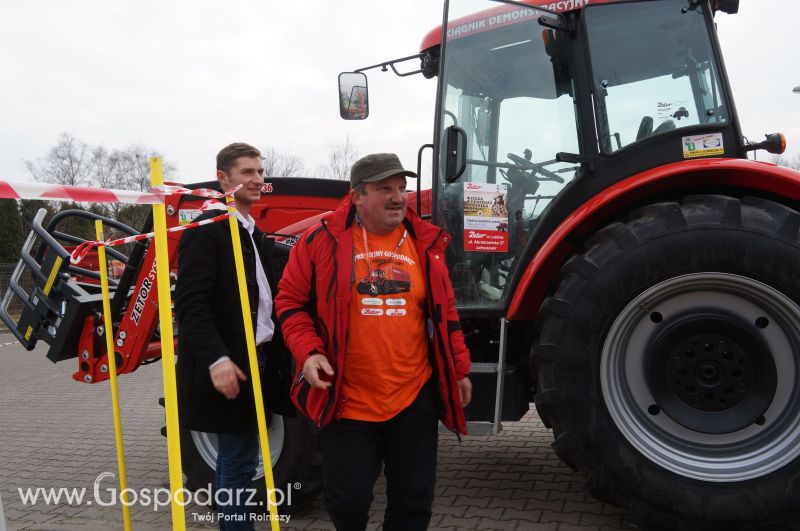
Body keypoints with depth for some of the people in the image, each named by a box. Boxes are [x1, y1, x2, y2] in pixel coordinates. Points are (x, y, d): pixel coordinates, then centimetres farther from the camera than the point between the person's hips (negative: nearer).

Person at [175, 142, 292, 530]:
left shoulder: (255, 234, 16)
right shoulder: (207, 230, -12)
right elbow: (190, 302, -21)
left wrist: (274, 357, 14)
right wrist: (216, 358, -30)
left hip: (256, 361, 9)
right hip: (229, 366, -9)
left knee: (234, 460, 17)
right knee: (238, 463, -1)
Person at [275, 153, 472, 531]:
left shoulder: (425, 243, 4)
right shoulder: (323, 240, -5)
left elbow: (444, 311, 12)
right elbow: (290, 303, 1)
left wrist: (459, 369, 11)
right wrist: (308, 352, -13)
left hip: (414, 399, 3)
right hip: (346, 401, -2)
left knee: (414, 501, 11)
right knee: (346, 500, 8)